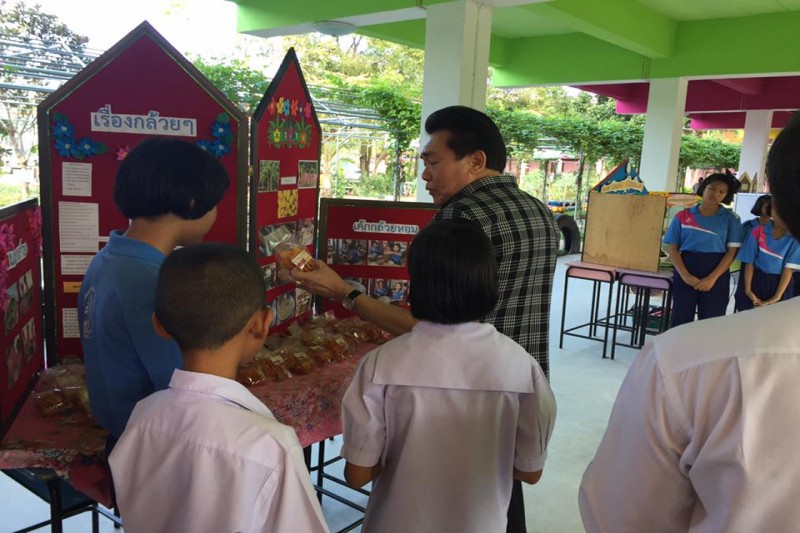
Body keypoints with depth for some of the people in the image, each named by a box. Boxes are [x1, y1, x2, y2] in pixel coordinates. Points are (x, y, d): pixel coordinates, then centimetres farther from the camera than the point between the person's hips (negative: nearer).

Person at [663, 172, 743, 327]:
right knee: (680, 321, 4)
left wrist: (712, 278, -14)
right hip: (686, 271, 1)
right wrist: (685, 275, -13)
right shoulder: (683, 216, 5)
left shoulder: (731, 218, 3)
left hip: (717, 274, -1)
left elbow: (731, 252, -2)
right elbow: (672, 248, 1)